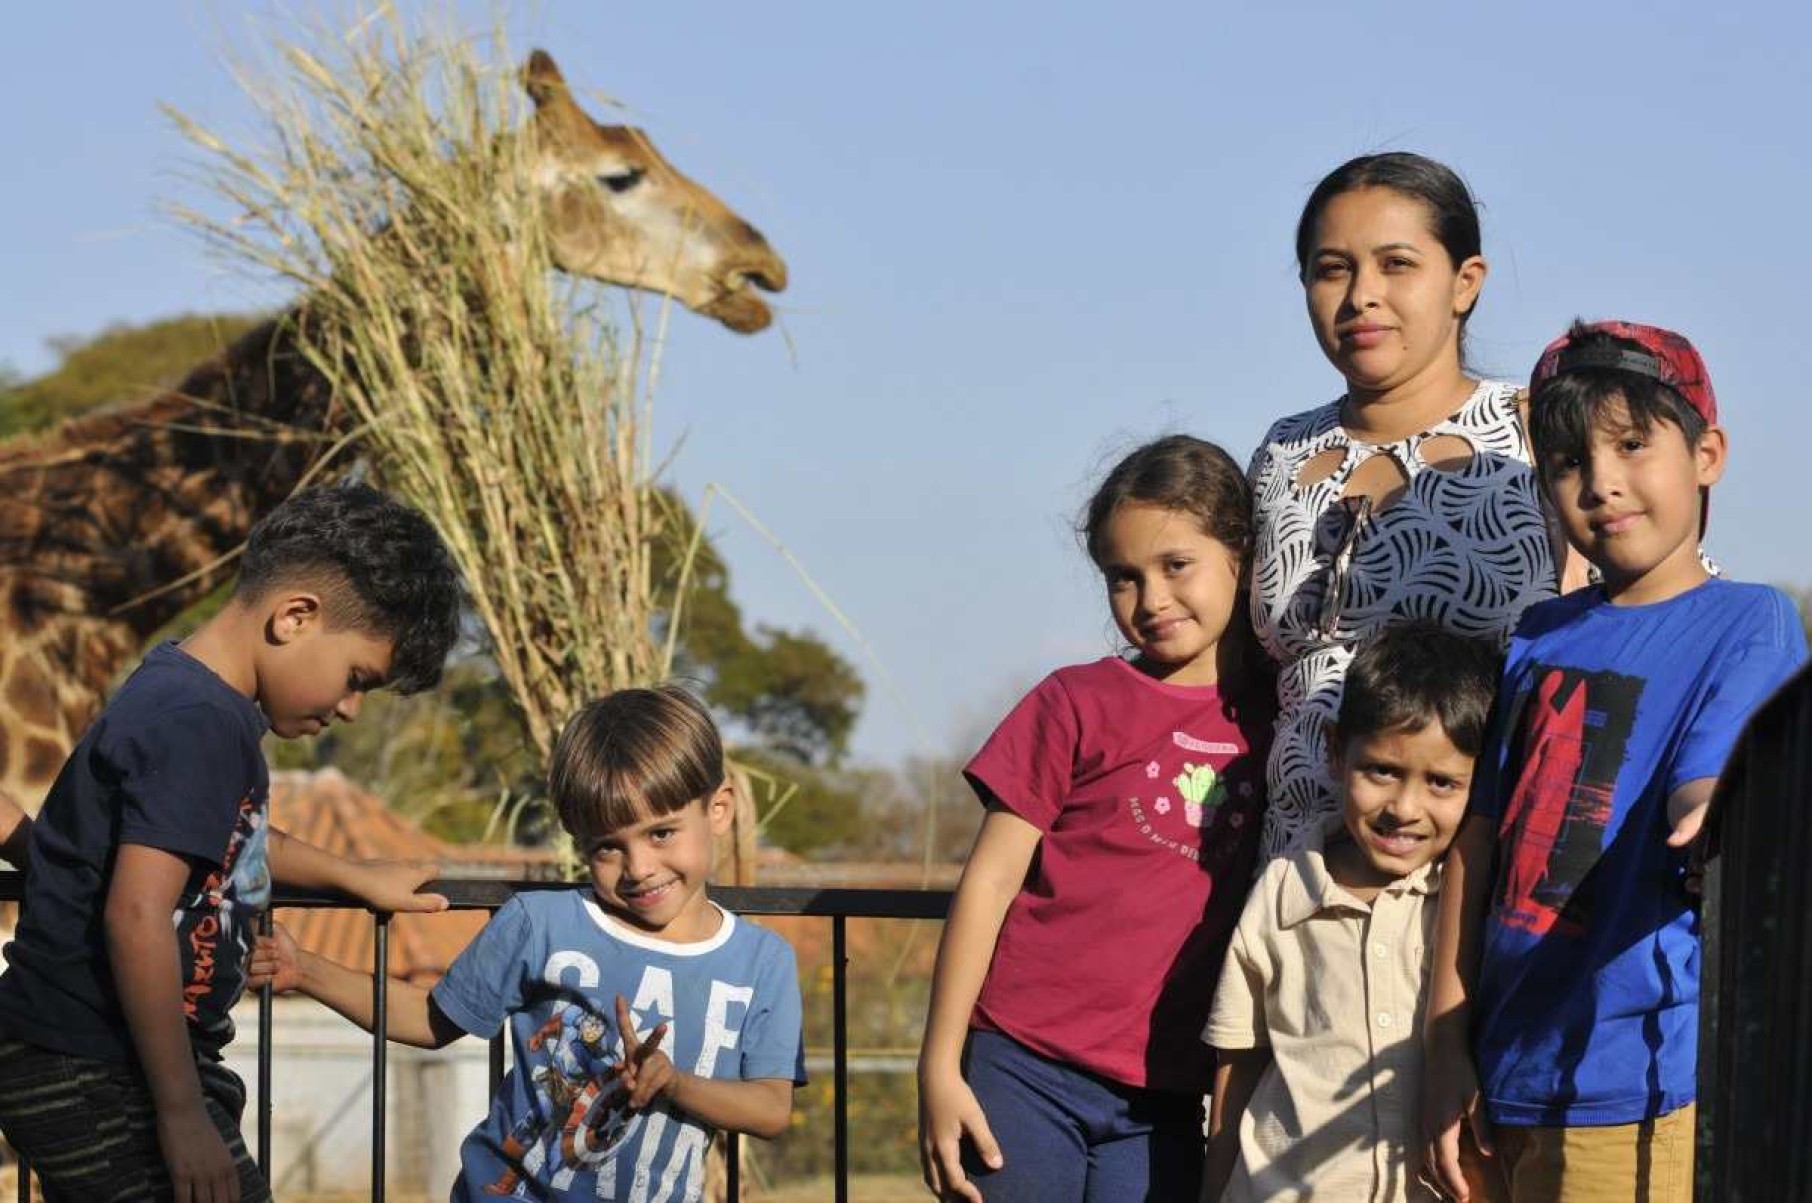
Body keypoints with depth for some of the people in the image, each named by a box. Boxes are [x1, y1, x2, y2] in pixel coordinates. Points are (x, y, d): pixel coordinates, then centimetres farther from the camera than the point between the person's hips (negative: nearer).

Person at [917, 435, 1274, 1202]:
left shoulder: (1275, 724, 7)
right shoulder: (1078, 705, 0)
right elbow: (990, 883, -2)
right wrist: (939, 1067, -7)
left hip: (1163, 1104, 2)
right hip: (1027, 1073, -2)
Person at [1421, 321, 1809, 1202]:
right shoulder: (1542, 639, 12)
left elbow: (1698, 797, -18)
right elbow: (1480, 836, 12)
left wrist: (1717, 829, -42)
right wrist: (1446, 1043, 7)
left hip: (1648, 1076, -5)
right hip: (1518, 1075, 5)